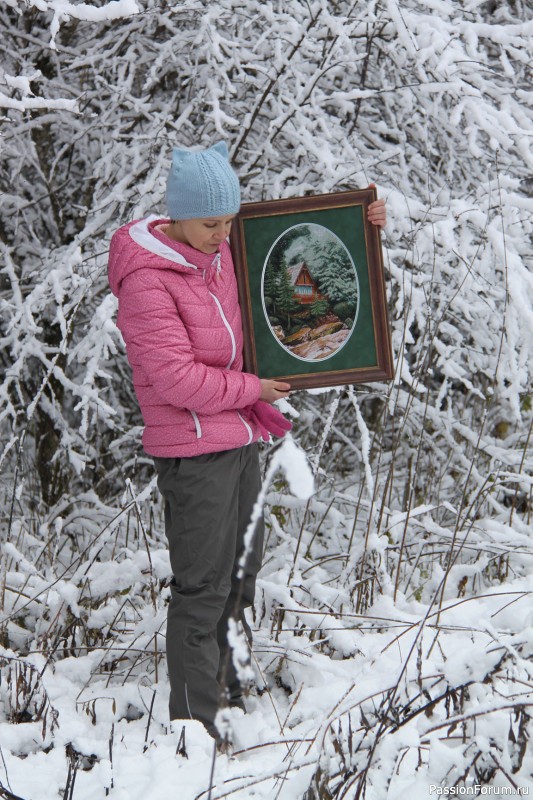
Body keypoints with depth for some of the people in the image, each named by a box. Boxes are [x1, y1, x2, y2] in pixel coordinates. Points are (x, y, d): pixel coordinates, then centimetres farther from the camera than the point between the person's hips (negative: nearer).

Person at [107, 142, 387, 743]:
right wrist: (251, 389, -11)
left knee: (240, 574, 18)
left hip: (238, 439, 9)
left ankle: (226, 690, 33)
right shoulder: (145, 281, -19)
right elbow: (177, 378, -23)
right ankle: (194, 724, 2)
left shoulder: (219, 253, 7)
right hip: (192, 452, -9)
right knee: (204, 588, -6)